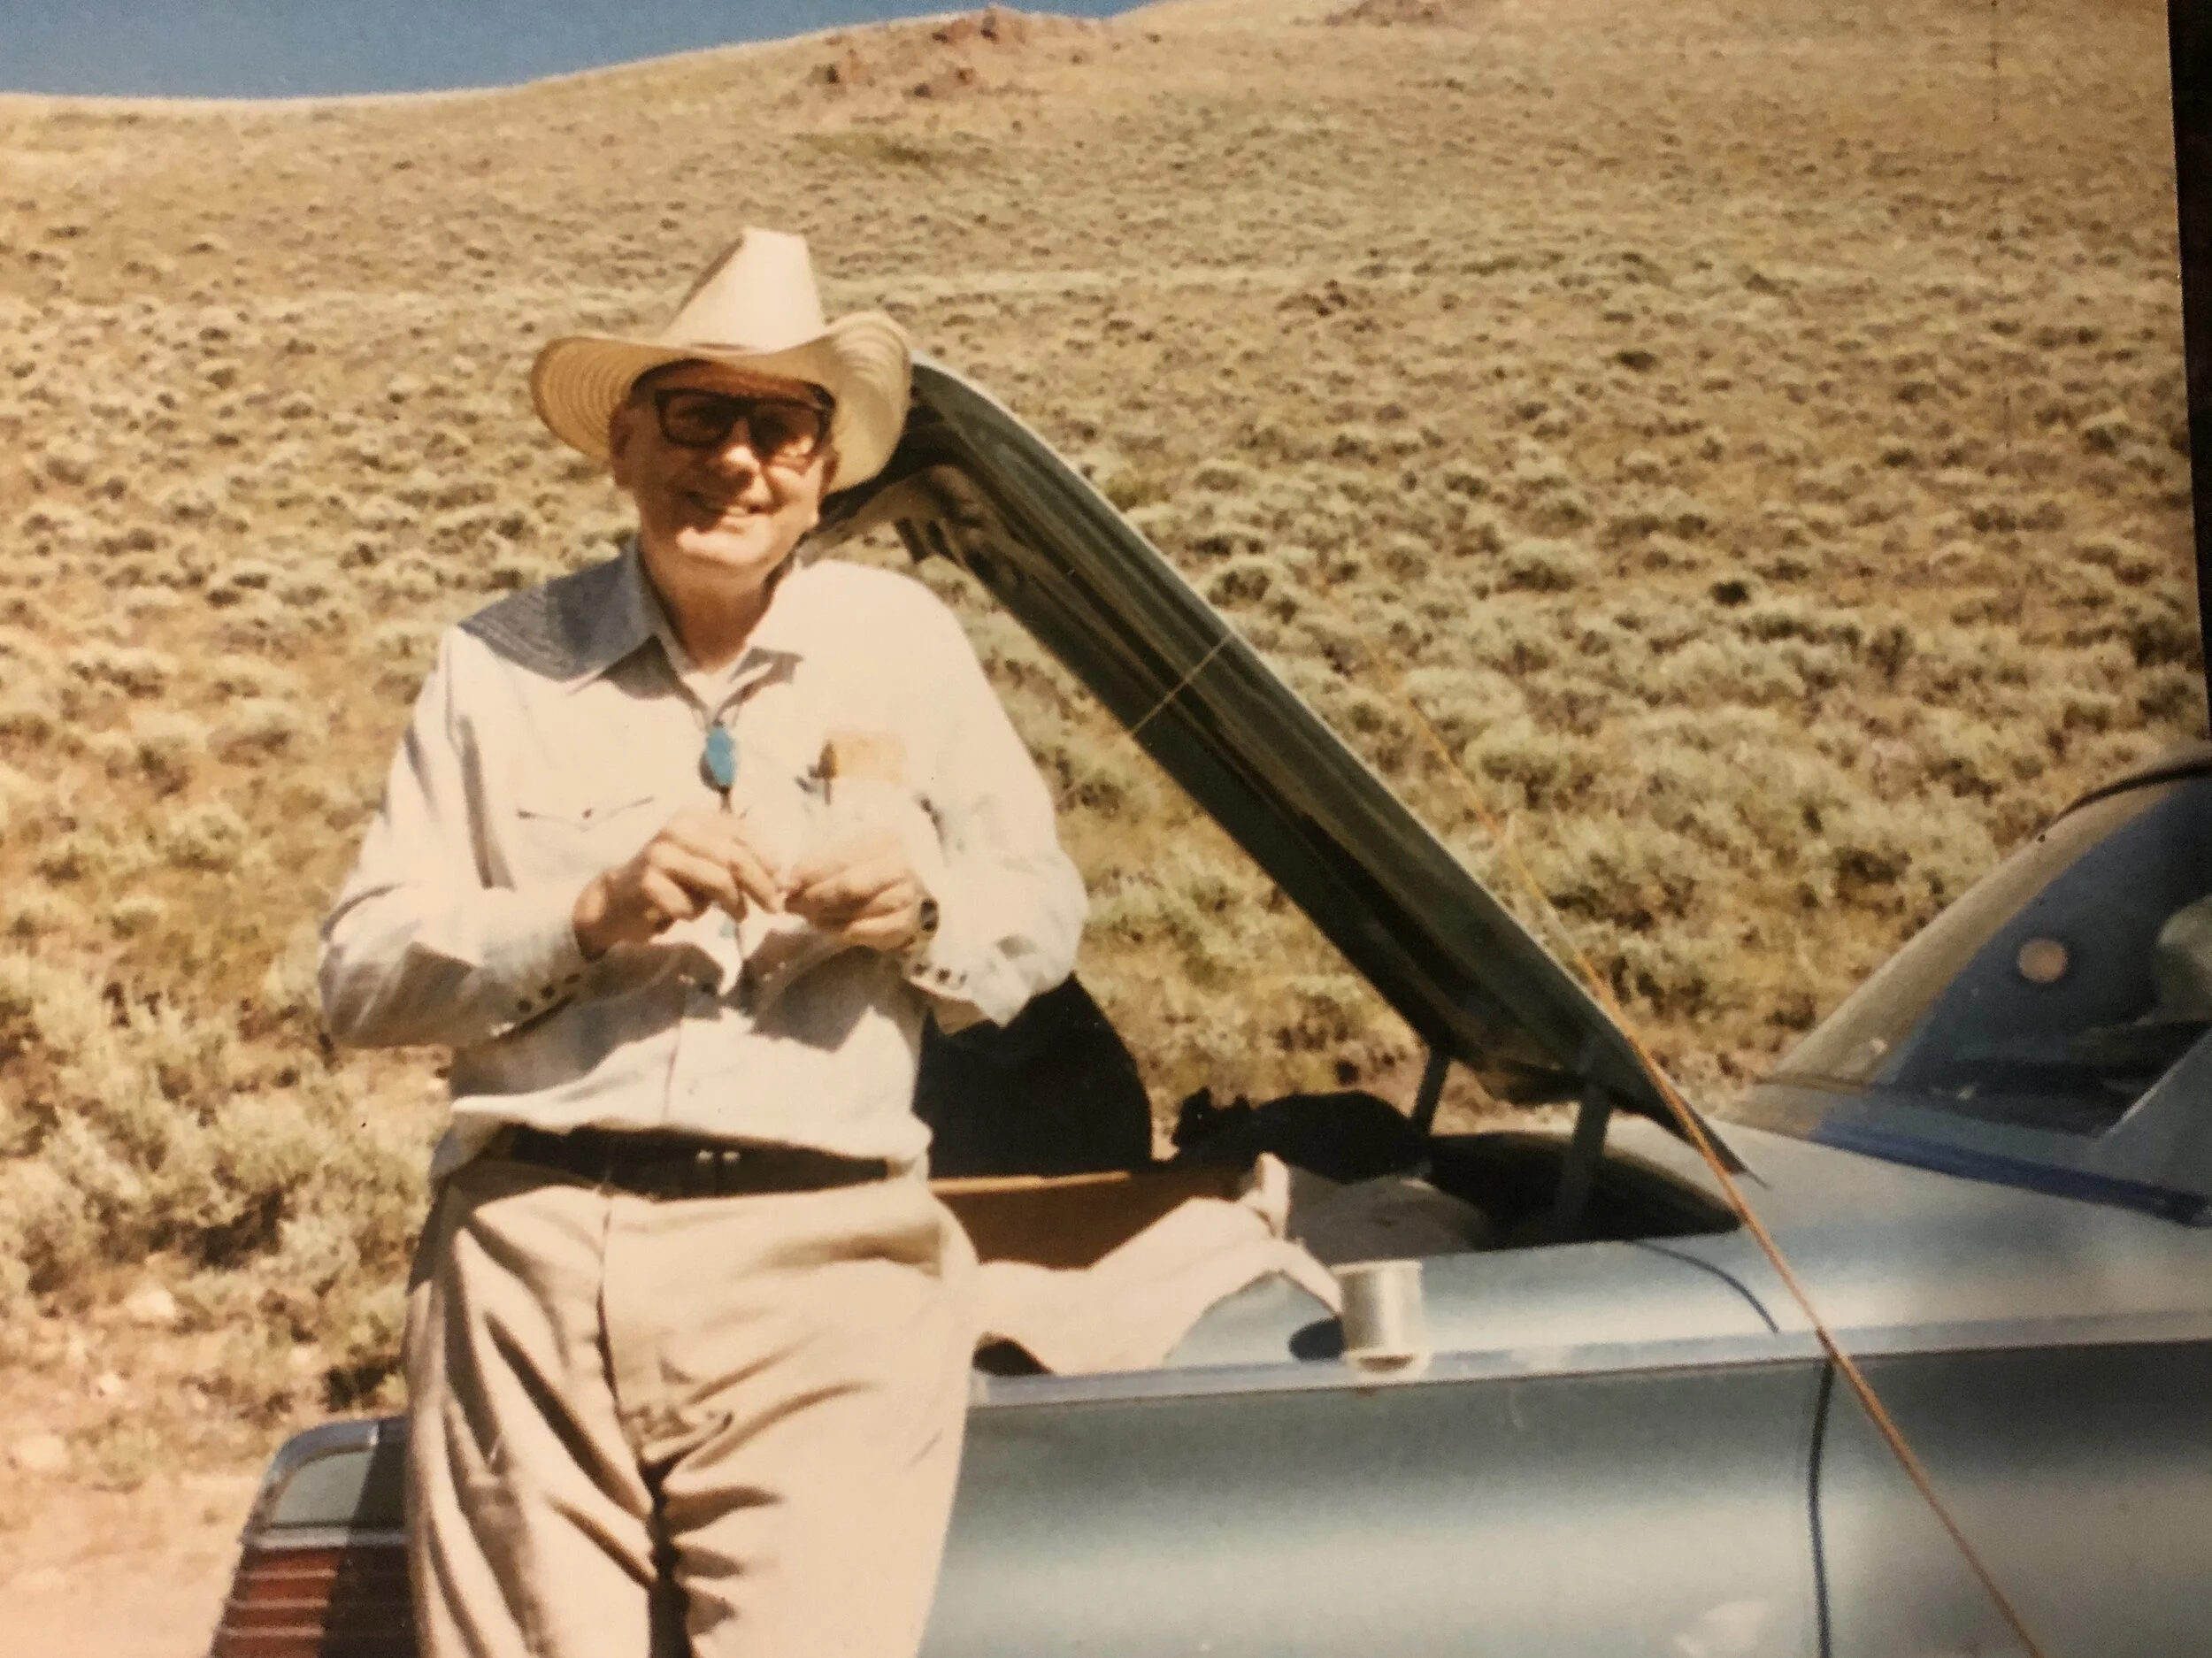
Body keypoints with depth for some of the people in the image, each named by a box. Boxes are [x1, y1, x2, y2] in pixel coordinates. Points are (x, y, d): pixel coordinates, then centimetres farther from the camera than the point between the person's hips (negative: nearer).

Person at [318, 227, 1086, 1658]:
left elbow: (1047, 913, 15)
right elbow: (358, 971, 5)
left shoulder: (905, 644, 11)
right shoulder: (503, 667, 8)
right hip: (534, 1248, 1)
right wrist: (590, 910, -10)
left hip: (820, 1256, 0)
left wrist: (925, 907, -6)